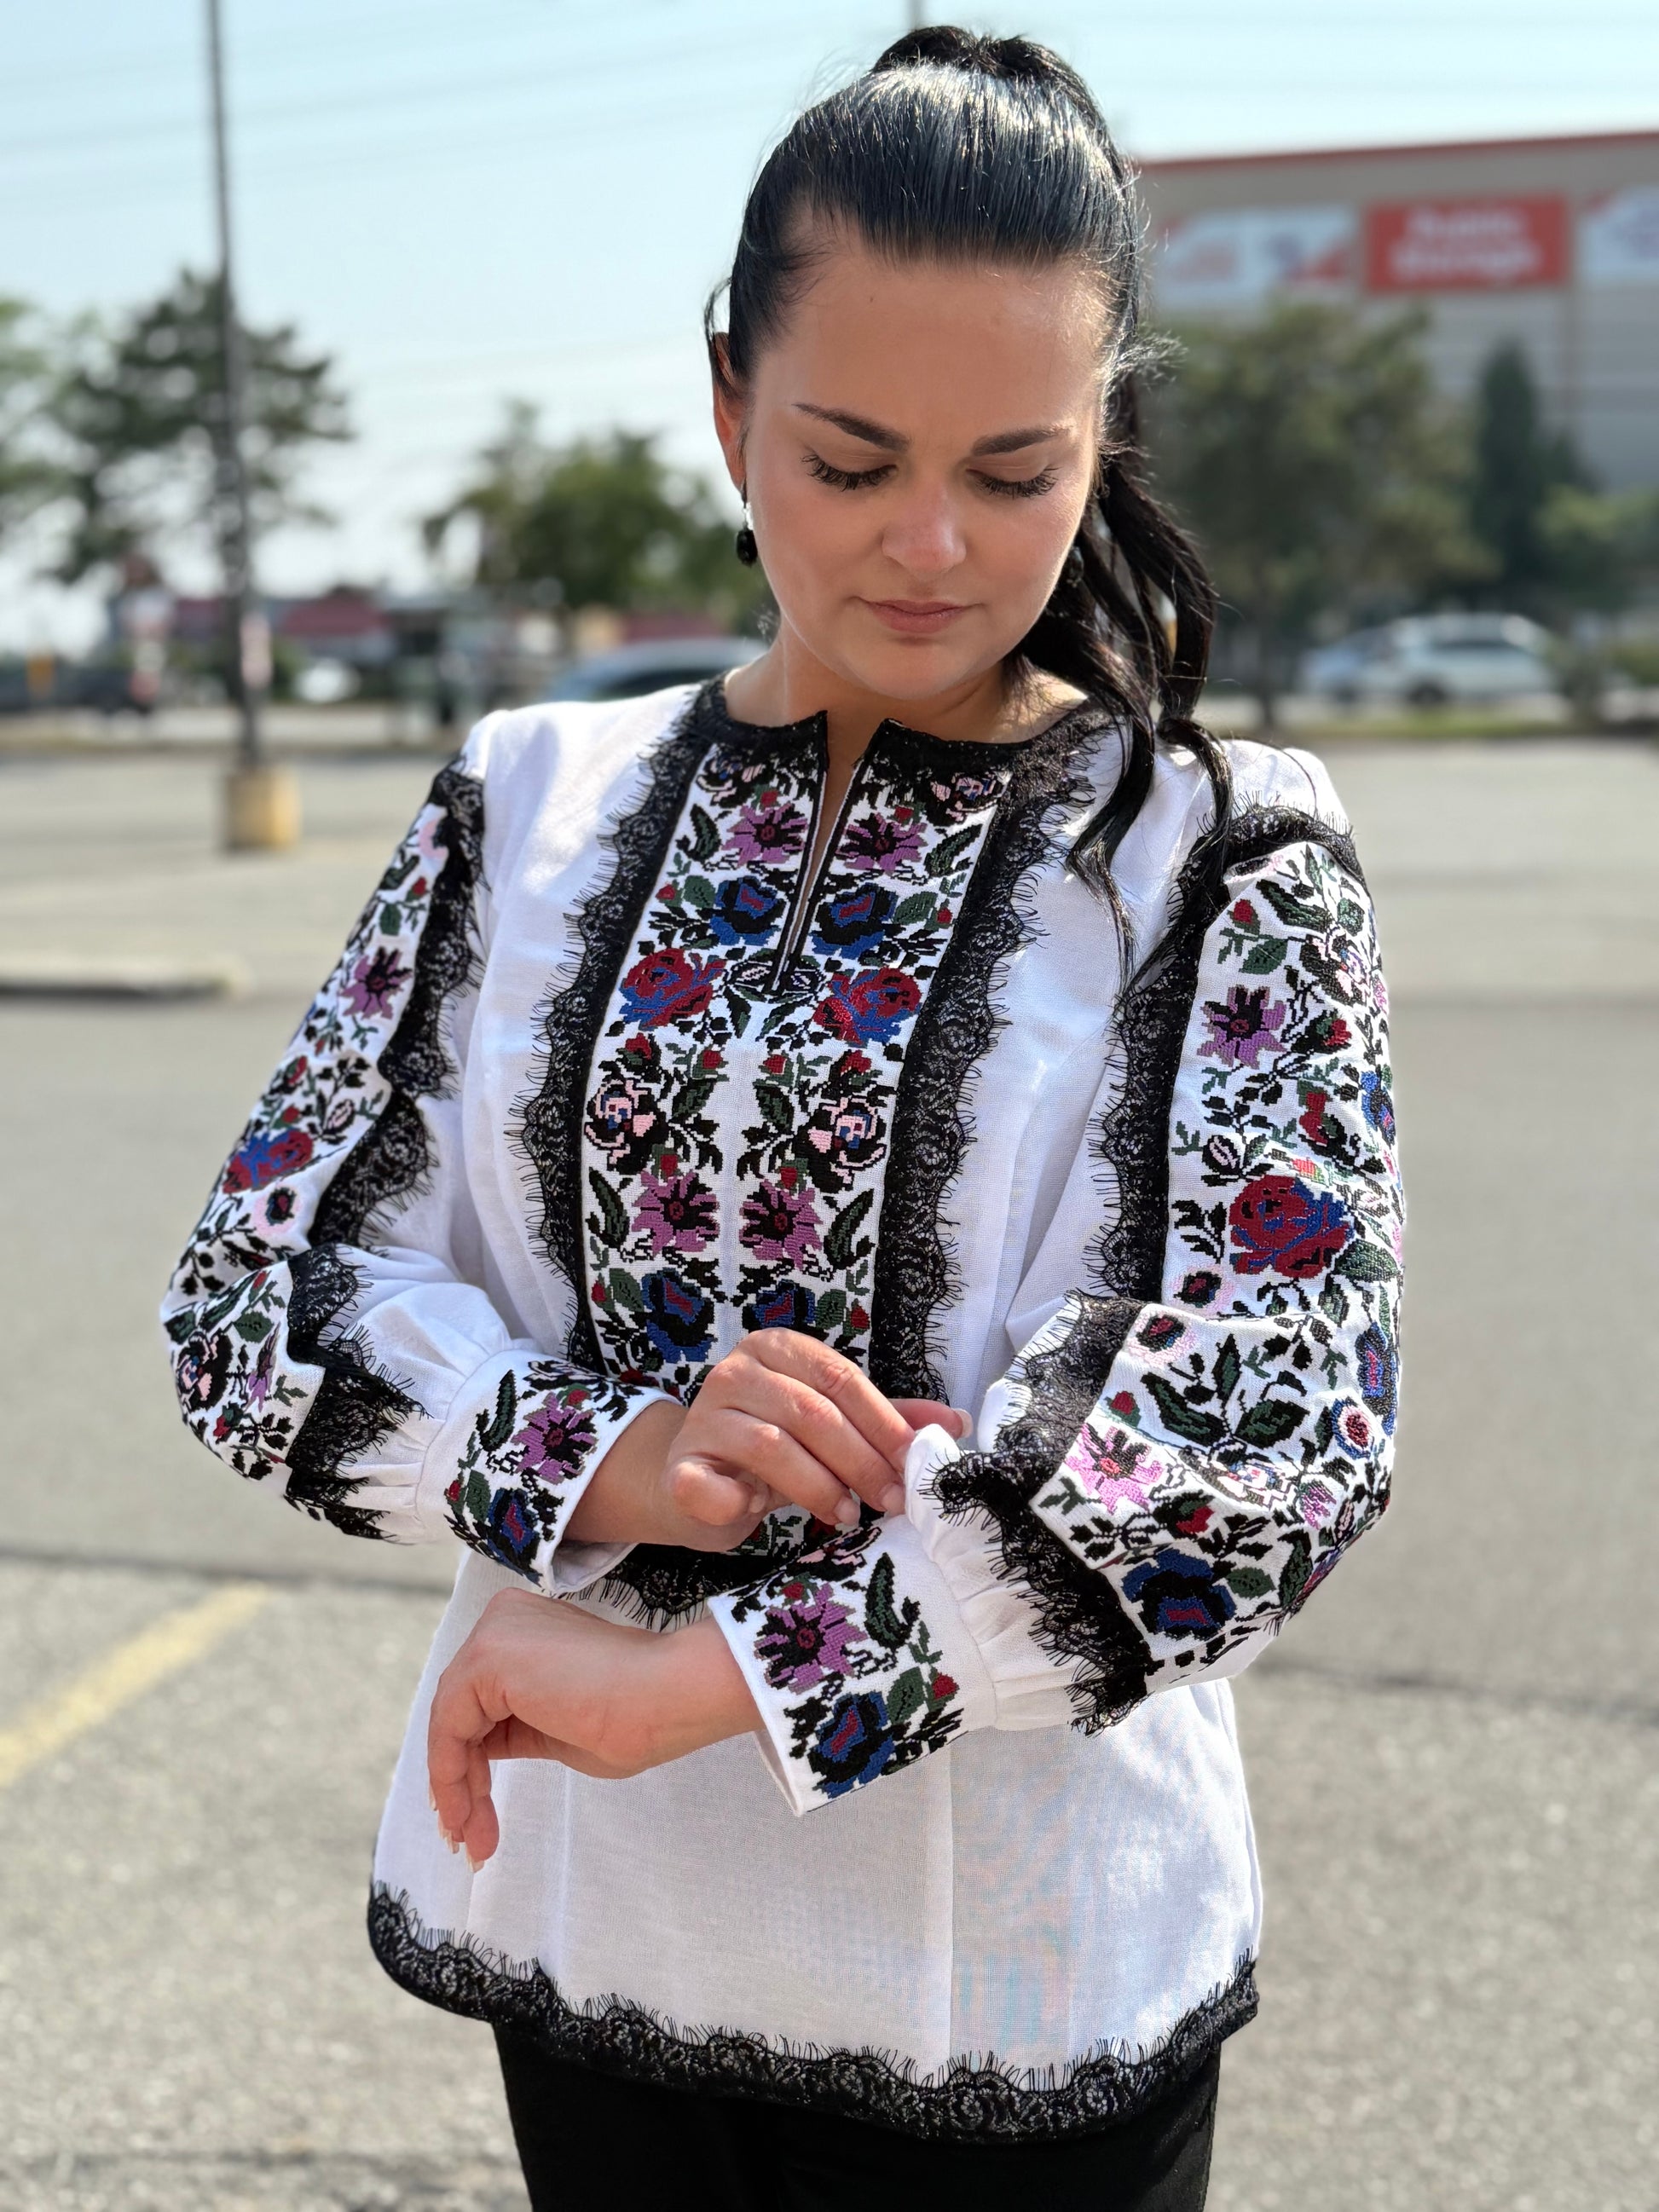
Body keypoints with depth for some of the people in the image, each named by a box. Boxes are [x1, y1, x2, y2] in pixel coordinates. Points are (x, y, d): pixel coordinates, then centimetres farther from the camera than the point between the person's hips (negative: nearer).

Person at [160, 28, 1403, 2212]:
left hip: (1017, 1972, -2)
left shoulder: (1221, 860, -7)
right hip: (584, 1928, 3)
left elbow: (1282, 1417, -20)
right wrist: (605, 1461, -20)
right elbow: (252, 1303, -2)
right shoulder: (535, 805, 0)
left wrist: (696, 1677, -24)